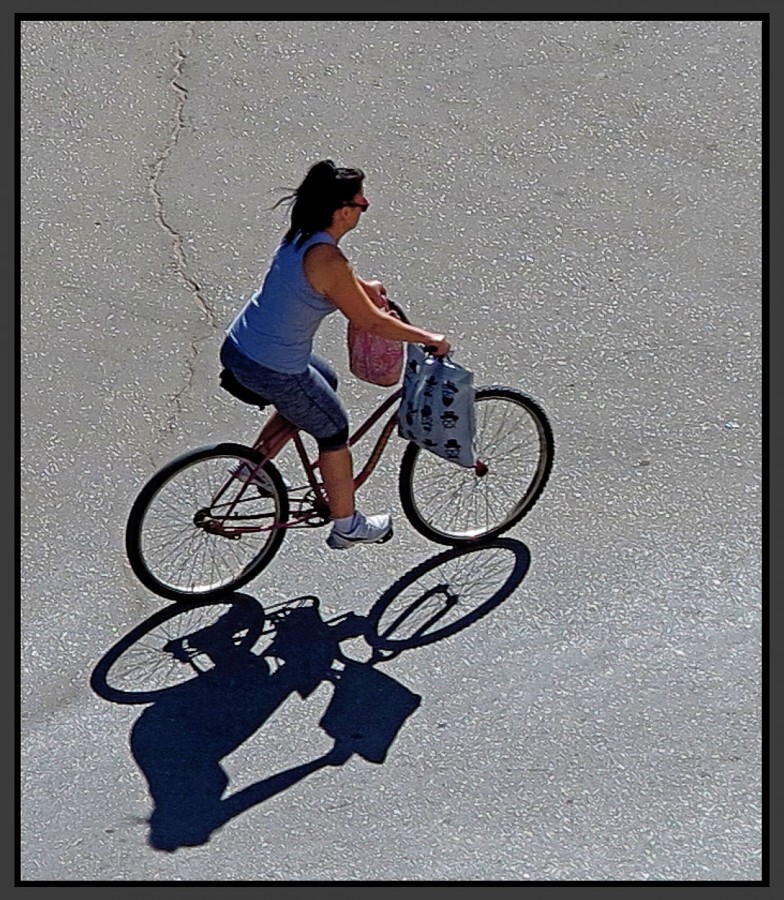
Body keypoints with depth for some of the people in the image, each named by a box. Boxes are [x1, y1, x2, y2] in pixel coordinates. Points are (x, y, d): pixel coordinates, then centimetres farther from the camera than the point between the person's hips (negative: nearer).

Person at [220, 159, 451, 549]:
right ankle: (346, 526, 29)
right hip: (271, 370, -9)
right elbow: (371, 323, -19)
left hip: (238, 346, 9)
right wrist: (428, 338, -8)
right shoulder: (328, 261, -26)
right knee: (333, 431, 12)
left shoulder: (300, 234, 0)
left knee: (324, 382, 31)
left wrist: (361, 285, 31)